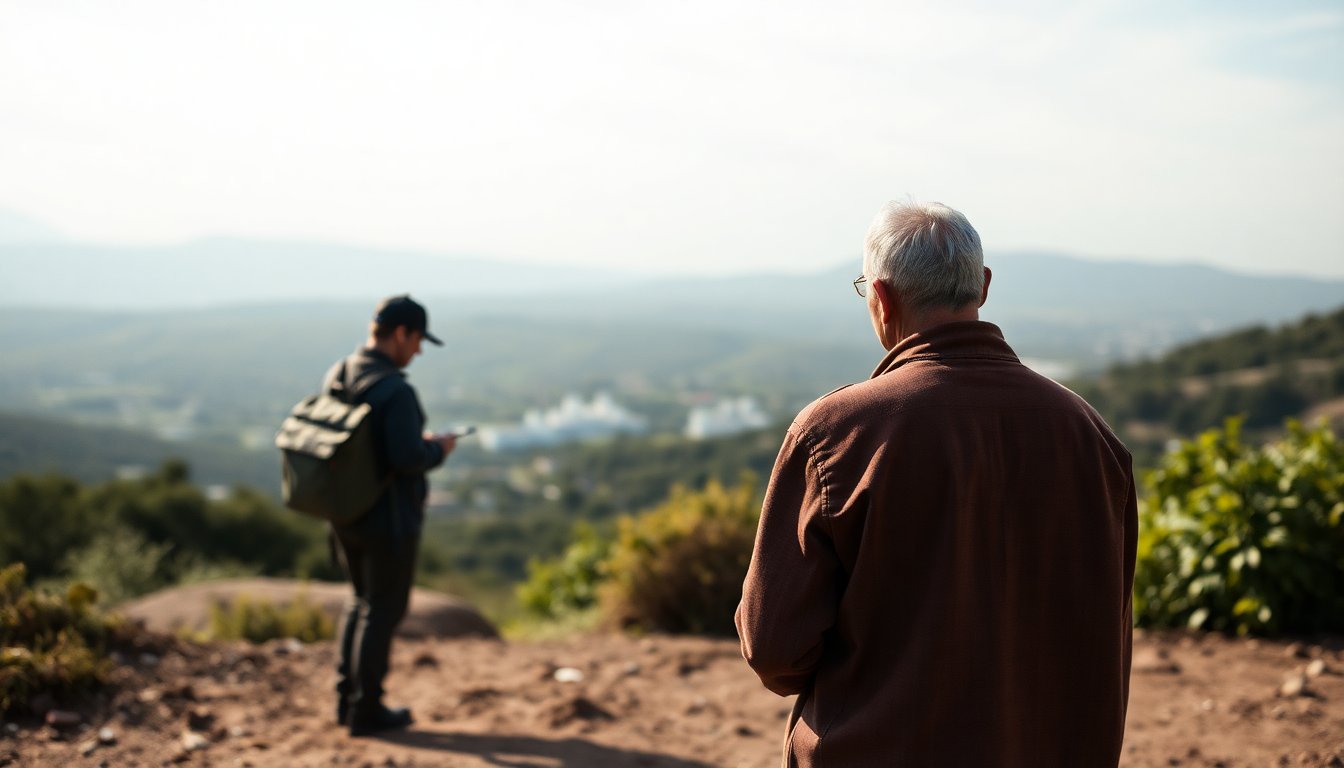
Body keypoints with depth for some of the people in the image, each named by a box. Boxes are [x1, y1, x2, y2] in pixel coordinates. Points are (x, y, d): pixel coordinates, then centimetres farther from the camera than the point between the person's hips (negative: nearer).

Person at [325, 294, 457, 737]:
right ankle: (365, 710, 16)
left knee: (364, 601, 22)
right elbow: (408, 459, -28)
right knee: (383, 612, 6)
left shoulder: (337, 377, 4)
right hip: (388, 521, -8)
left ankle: (347, 698, 27)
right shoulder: (394, 391, -23)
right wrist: (437, 450, -7)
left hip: (347, 514, 8)